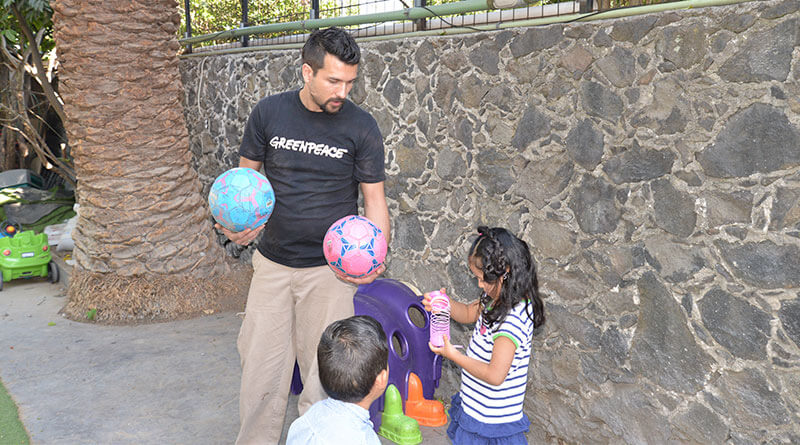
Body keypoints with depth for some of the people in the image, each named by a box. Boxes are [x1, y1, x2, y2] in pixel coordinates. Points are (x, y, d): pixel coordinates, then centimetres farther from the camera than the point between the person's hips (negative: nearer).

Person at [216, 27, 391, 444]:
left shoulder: (361, 126, -5)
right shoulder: (269, 112, -1)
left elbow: (374, 197, -1)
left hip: (330, 269, -2)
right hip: (272, 264, 2)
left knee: (323, 374, 4)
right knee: (261, 369, 7)